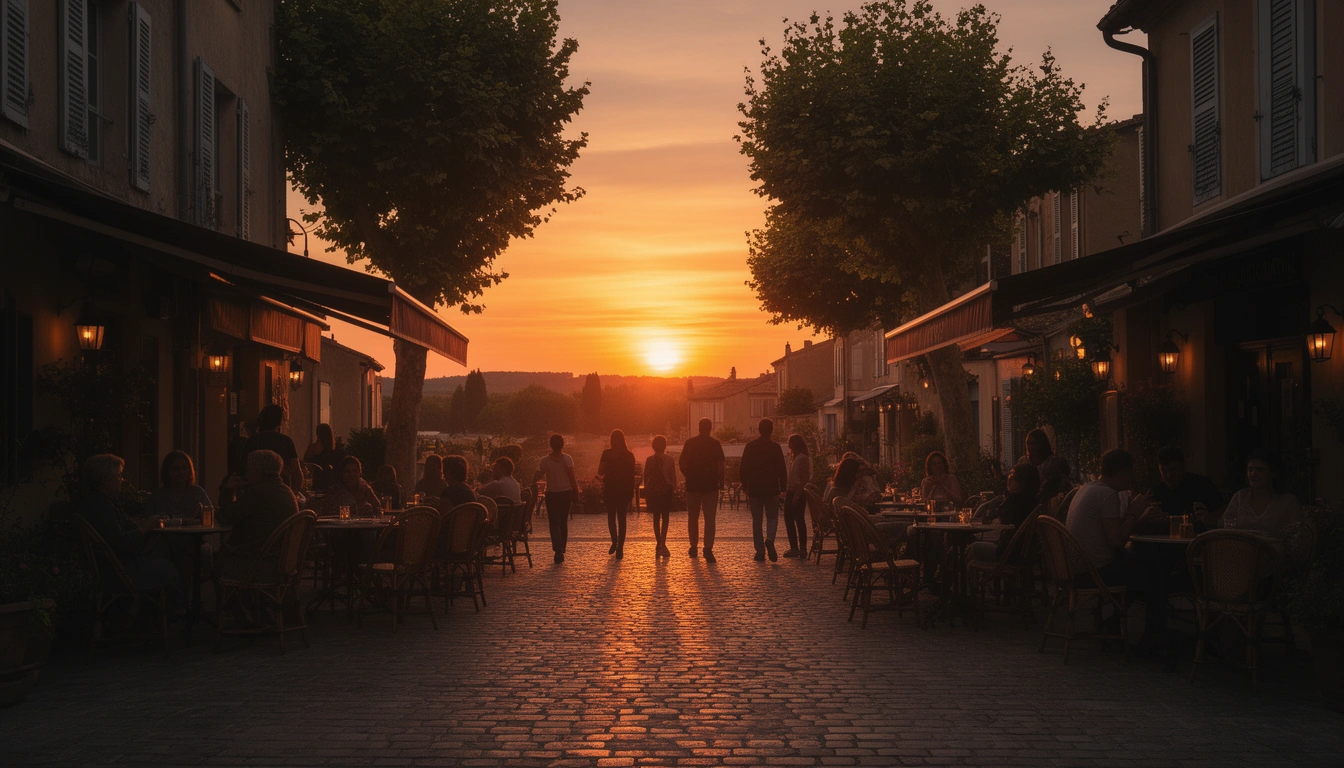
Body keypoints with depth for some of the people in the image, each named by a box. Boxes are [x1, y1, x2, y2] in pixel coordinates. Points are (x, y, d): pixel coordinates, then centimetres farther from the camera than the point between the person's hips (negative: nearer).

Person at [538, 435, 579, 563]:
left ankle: (558, 551, -15)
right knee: (564, 522, 14)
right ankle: (562, 550, 20)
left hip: (551, 494, -1)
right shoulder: (567, 458, -8)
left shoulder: (545, 460, -7)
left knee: (554, 523, 0)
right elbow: (572, 477, -10)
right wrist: (576, 491, -1)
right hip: (566, 493, 1)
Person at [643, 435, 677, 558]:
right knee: (665, 518, 2)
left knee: (656, 518, 10)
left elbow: (646, 477, 1)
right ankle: (662, 544, -14)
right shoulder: (669, 459, -4)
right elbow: (673, 476, -4)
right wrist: (674, 490, 4)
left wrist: (646, 493, 7)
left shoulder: (649, 460, 0)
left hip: (652, 491, 1)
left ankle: (659, 545, 9)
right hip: (666, 490, -1)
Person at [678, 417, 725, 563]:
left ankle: (693, 547, 20)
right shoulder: (715, 444, -4)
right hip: (711, 485, -2)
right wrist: (721, 481, 2)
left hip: (693, 485, 2)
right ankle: (708, 548, -15)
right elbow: (721, 465, -8)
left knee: (693, 517, 15)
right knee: (709, 518, -2)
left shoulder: (690, 443, 1)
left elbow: (681, 462, 0)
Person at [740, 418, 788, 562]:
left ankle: (760, 551, 5)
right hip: (772, 489, -1)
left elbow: (743, 469, 1)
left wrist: (744, 486, 11)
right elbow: (782, 469, -5)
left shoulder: (750, 446, -1)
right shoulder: (775, 447, -5)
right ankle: (770, 540, -17)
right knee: (772, 517, 11)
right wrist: (783, 487, 4)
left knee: (757, 521, 8)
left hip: (754, 489, 1)